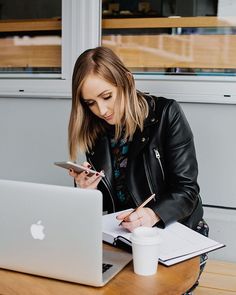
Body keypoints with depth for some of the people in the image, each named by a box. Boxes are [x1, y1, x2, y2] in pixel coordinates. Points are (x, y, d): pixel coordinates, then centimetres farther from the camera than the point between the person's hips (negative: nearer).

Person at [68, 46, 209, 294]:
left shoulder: (165, 114, -10)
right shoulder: (95, 132, 2)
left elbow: (186, 190, -12)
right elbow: (103, 206, 8)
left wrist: (153, 215, -31)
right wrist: (88, 190, -14)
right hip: (123, 236, 4)